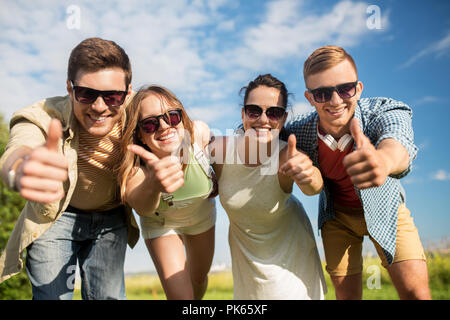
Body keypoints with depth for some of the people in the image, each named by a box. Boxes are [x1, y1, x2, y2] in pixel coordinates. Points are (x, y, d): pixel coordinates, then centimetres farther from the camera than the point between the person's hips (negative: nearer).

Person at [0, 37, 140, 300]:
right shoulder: (44, 116, -28)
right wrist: (22, 167, -78)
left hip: (111, 218, 2)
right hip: (56, 216, -1)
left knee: (108, 295, 0)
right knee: (52, 295, 0)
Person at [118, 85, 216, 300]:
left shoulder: (199, 132, -34)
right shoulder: (136, 169, -40)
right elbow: (142, 207, -63)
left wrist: (216, 183, -10)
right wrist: (153, 186, -83)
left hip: (201, 213, 3)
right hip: (160, 223, -2)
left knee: (199, 278, 23)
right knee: (180, 295, -12)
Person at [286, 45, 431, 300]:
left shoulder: (387, 112, -32)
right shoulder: (299, 131, -26)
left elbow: (397, 142, -56)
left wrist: (384, 159, -80)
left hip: (384, 209, 0)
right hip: (337, 216, 1)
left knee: (416, 292, -9)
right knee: (346, 293, 5)